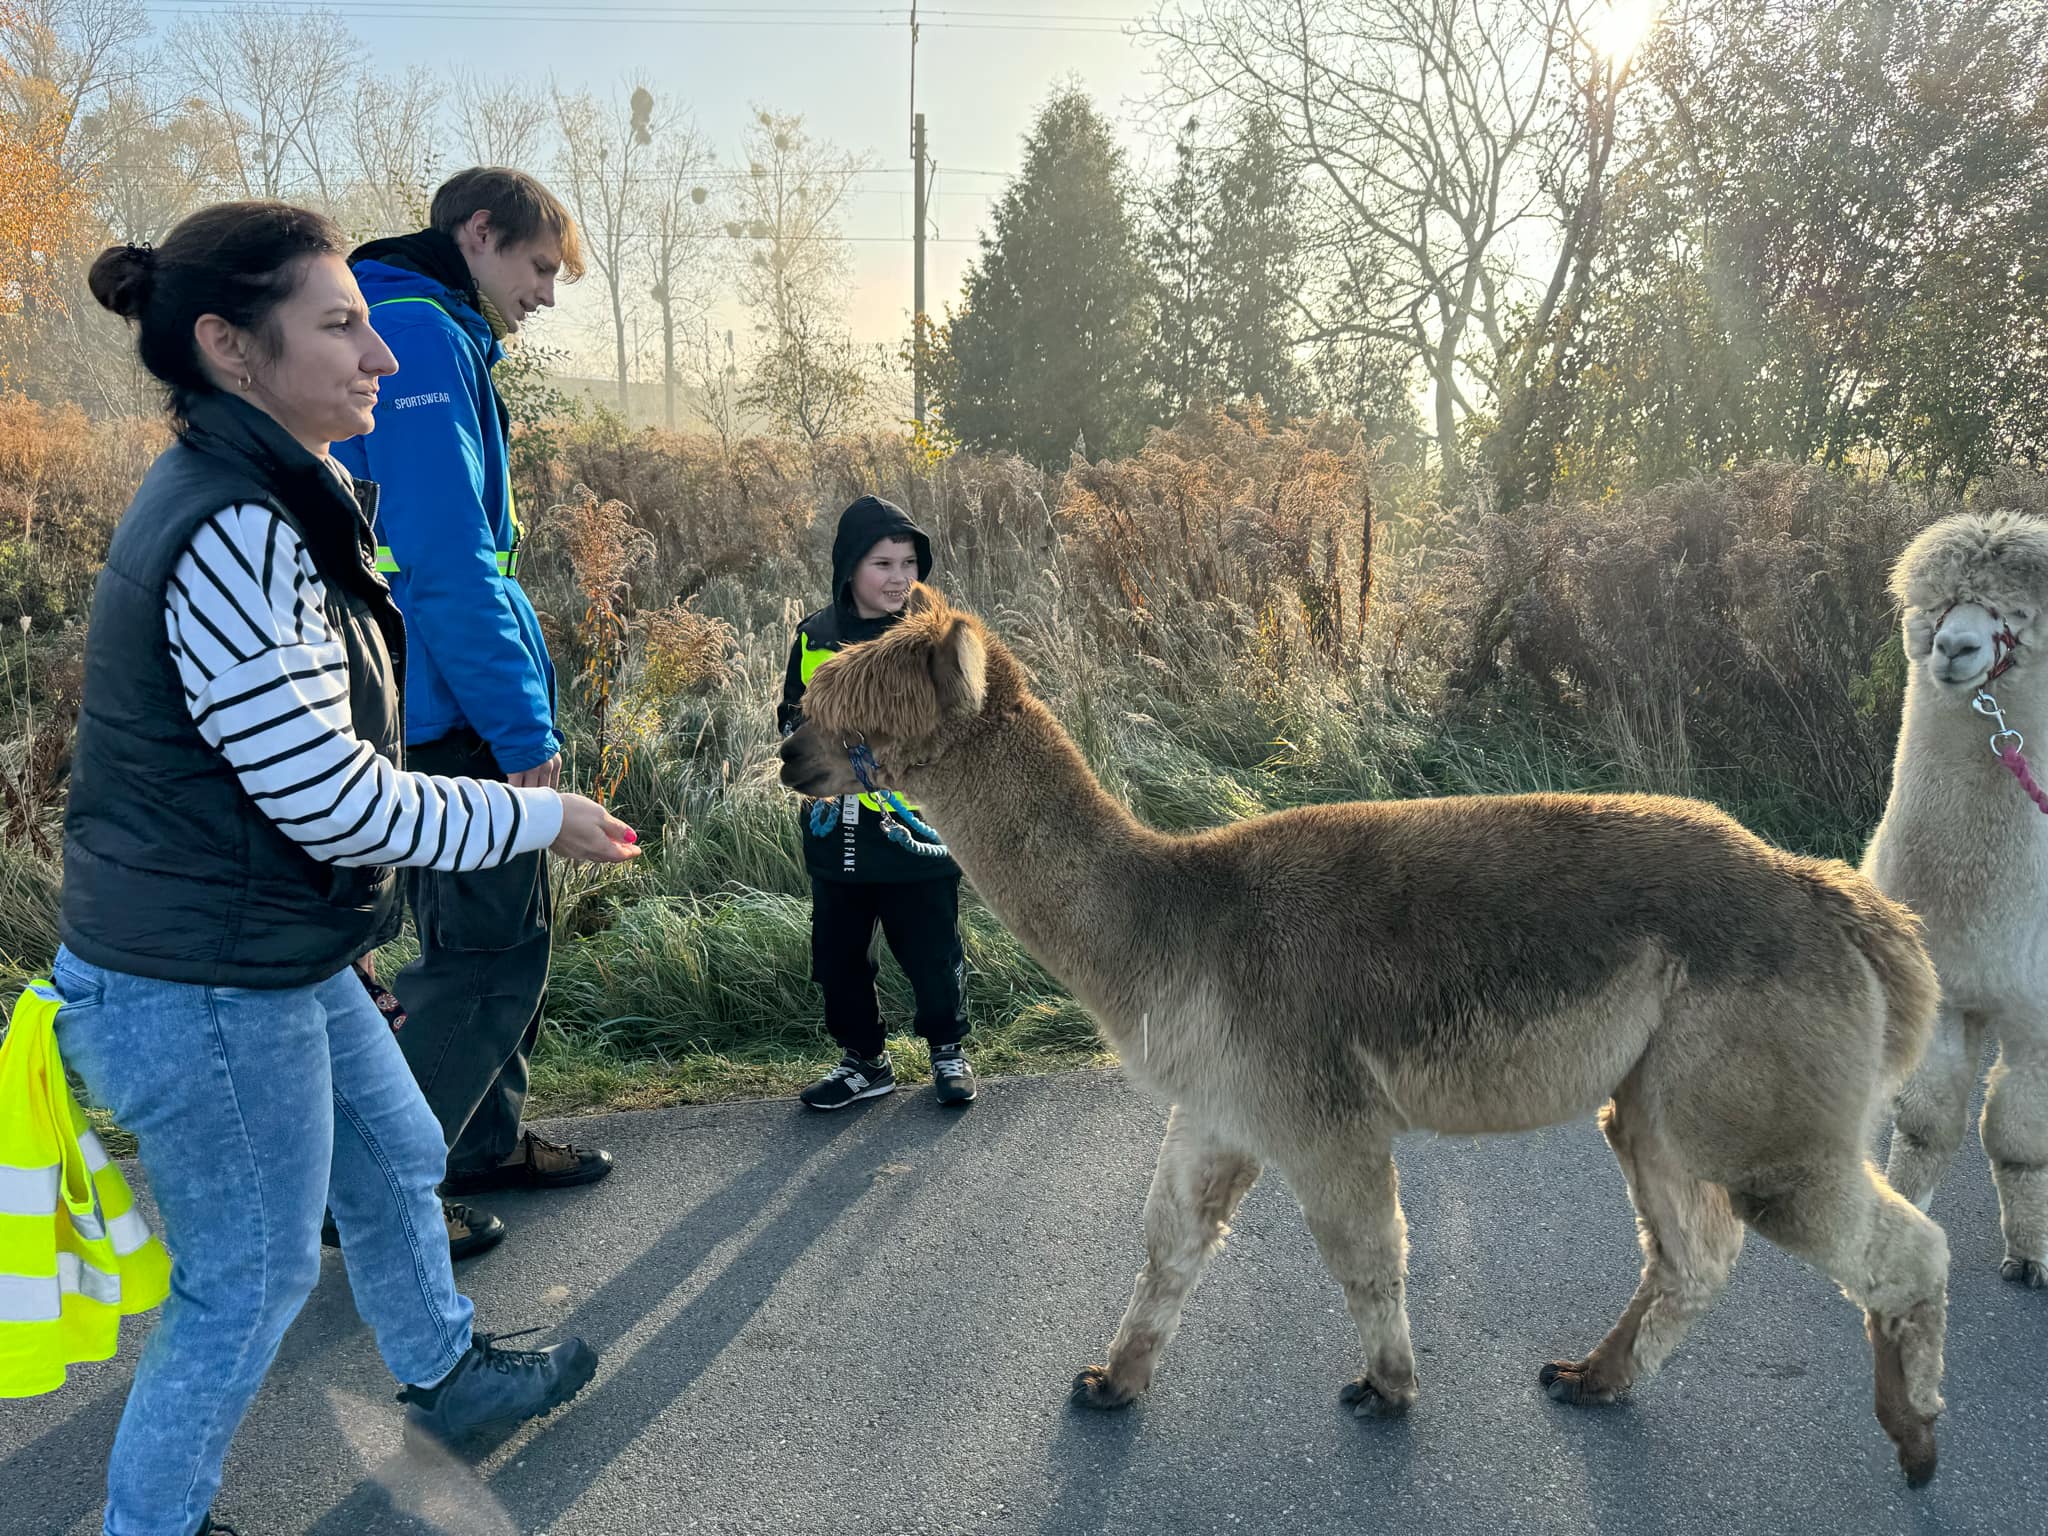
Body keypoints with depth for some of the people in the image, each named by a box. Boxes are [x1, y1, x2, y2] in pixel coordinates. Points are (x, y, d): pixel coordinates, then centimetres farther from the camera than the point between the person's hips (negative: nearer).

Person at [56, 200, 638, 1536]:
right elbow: (331, 799, -27)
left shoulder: (259, 499, 6)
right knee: (252, 1279, 9)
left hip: (274, 956, 10)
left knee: (396, 1161, 26)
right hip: (204, 992, -10)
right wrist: (540, 818, -15)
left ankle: (445, 1374, 49)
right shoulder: (237, 534, -27)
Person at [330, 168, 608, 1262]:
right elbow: (444, 557, -22)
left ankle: (488, 1142, 32)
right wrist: (522, 726, -19)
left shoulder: (422, 336, 19)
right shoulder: (422, 337, -14)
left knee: (502, 933, 18)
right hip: (450, 718, -10)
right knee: (490, 955, -2)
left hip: (443, 714, 10)